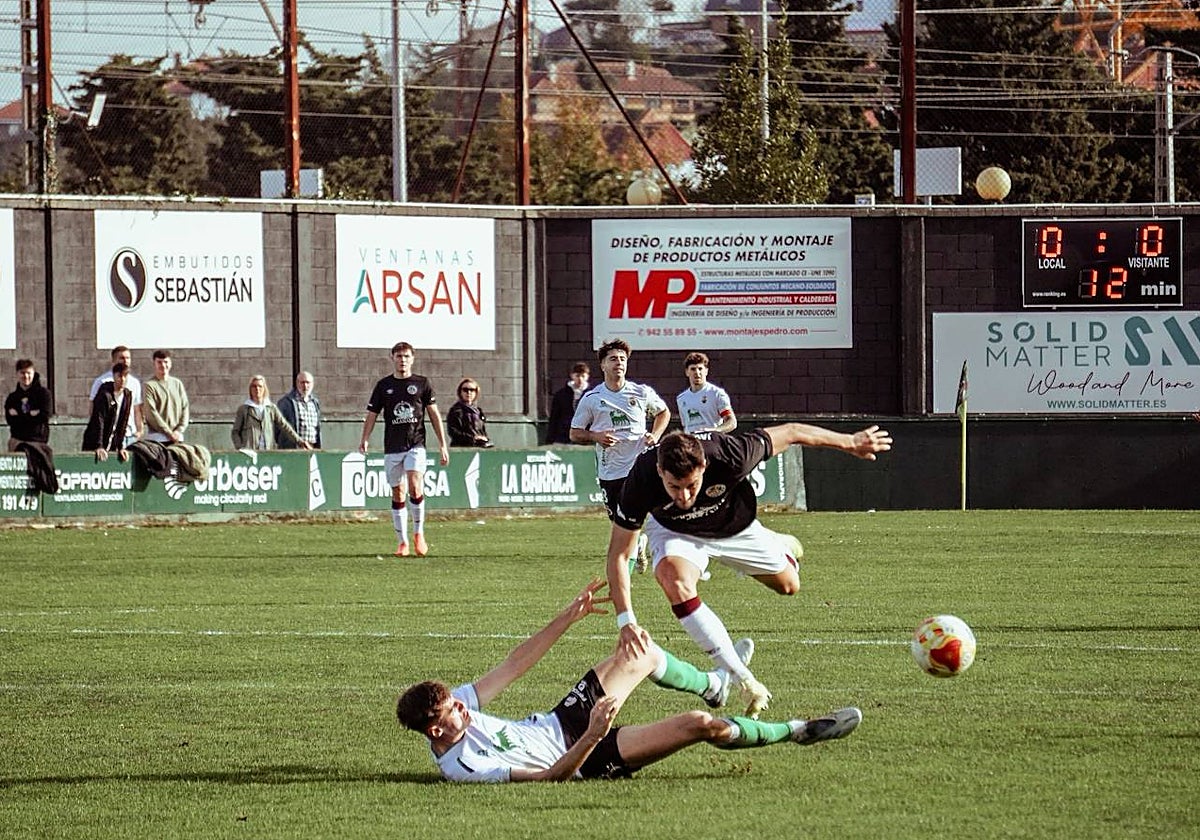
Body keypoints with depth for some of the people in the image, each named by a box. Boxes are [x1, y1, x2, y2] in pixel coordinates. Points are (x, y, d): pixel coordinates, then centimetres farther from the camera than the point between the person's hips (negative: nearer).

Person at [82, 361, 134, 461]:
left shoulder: (128, 395, 4)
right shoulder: (104, 394, -15)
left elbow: (123, 423, 7)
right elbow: (98, 421, -21)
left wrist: (120, 447, 2)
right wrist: (99, 447, -28)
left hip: (112, 444, 6)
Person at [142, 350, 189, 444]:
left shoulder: (177, 384, 13)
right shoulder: (149, 386, -1)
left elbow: (185, 408, 11)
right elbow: (151, 413, -8)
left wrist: (179, 430, -4)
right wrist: (169, 433, -12)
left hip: (176, 436, 4)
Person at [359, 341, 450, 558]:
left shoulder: (422, 383, 5)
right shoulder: (384, 385, 8)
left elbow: (434, 415, 7)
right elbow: (372, 414, 9)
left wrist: (442, 445, 2)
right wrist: (365, 439, -7)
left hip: (416, 444, -2)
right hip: (392, 447, 2)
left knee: (415, 488, -19)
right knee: (398, 494, 3)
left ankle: (419, 534, -2)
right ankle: (403, 542, 11)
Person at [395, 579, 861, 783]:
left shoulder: (452, 705, -10)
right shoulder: (463, 767, -32)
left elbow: (513, 665, -2)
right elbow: (549, 777, -31)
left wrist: (568, 616, -3)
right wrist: (591, 737, -45)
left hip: (557, 721, 8)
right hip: (585, 758, -8)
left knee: (643, 650, 15)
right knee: (699, 724, -19)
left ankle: (713, 684, 46)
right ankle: (797, 732, 3)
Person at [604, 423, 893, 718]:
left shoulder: (728, 456, -42)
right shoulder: (641, 481, -40)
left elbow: (790, 433, -25)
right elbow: (618, 553, -30)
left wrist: (851, 442, -11)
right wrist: (626, 620, -40)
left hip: (736, 525, 1)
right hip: (675, 531, -1)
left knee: (788, 584, 16)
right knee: (677, 585, -31)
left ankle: (780, 547, 55)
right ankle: (744, 681, -21)